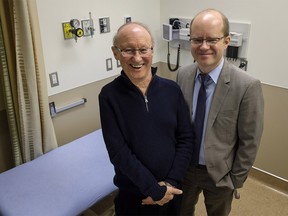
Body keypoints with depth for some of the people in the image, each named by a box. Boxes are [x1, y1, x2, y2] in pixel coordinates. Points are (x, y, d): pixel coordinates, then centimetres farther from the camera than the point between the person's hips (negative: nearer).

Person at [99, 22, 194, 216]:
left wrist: (171, 182, -13)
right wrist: (156, 190, -16)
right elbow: (118, 152, -17)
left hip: (172, 190, 3)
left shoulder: (172, 89, -6)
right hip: (133, 195, -2)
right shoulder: (109, 96, -14)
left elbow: (186, 138, -4)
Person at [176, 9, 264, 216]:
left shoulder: (247, 86, -24)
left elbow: (249, 142, -15)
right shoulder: (182, 74, -10)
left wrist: (236, 179, -8)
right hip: (184, 168, 4)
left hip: (220, 173, -3)